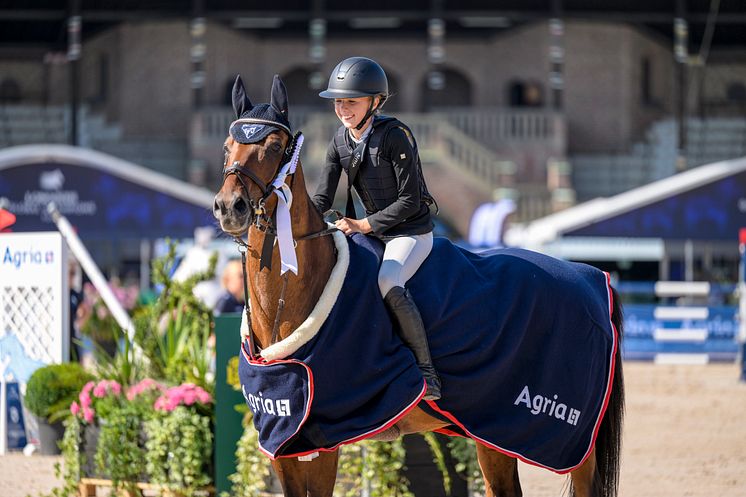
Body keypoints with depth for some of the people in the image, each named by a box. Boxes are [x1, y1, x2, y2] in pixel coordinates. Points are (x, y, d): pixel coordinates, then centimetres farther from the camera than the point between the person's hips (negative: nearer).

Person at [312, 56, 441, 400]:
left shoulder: (395, 136, -19)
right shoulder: (339, 143, 2)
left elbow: (409, 201, -19)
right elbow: (322, 199, 2)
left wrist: (363, 225, -21)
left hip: (411, 232, -8)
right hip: (373, 230, 8)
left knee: (388, 283, -32)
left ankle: (426, 371, -23)